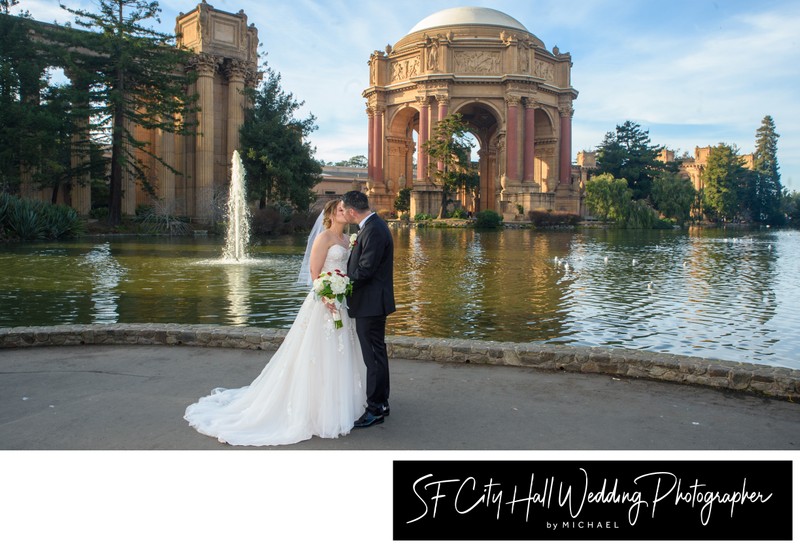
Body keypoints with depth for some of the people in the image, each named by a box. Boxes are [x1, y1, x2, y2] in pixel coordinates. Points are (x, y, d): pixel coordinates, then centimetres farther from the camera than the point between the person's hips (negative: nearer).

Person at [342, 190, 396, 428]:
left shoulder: (373, 230, -21)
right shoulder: (373, 225, 12)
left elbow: (364, 270, -24)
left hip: (370, 303, -11)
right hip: (373, 302, 11)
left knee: (373, 356, -2)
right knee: (376, 353, 18)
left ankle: (375, 409, 9)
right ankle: (381, 403, 30)